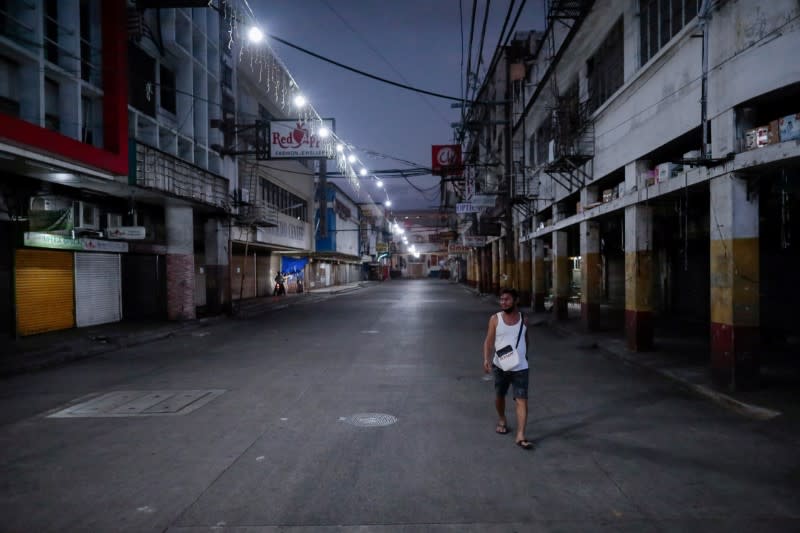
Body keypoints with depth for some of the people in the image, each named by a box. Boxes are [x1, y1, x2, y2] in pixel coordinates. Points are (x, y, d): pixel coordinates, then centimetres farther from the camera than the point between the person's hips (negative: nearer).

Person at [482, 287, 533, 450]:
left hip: (520, 367, 0)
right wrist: (486, 359, -22)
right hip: (501, 366, 0)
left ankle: (520, 436, -7)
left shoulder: (523, 319, 0)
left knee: (522, 401, -8)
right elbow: (489, 341, -7)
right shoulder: (495, 319, -5)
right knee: (500, 396, 18)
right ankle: (502, 419, 45)